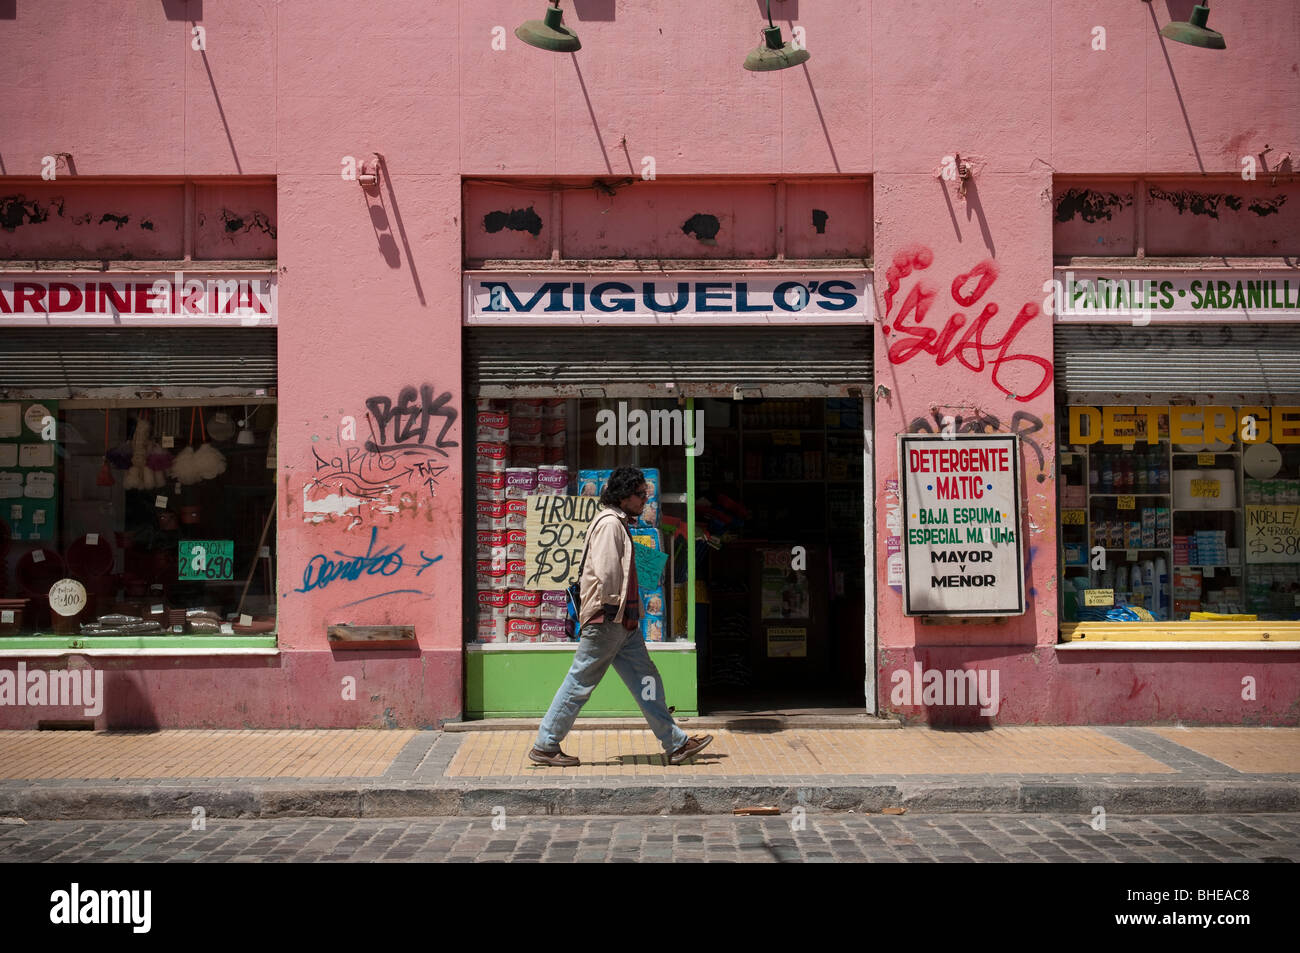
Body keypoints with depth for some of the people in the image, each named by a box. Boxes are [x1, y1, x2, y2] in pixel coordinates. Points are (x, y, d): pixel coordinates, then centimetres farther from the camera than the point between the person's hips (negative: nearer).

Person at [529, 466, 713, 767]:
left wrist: (629, 611, 18)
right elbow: (605, 569, -21)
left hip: (623, 621, 10)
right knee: (580, 683, -3)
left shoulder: (619, 524, 20)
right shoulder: (609, 523, -12)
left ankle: (676, 744, 12)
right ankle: (544, 747, 6)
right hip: (607, 620, -10)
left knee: (646, 681, 9)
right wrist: (610, 605, -17)